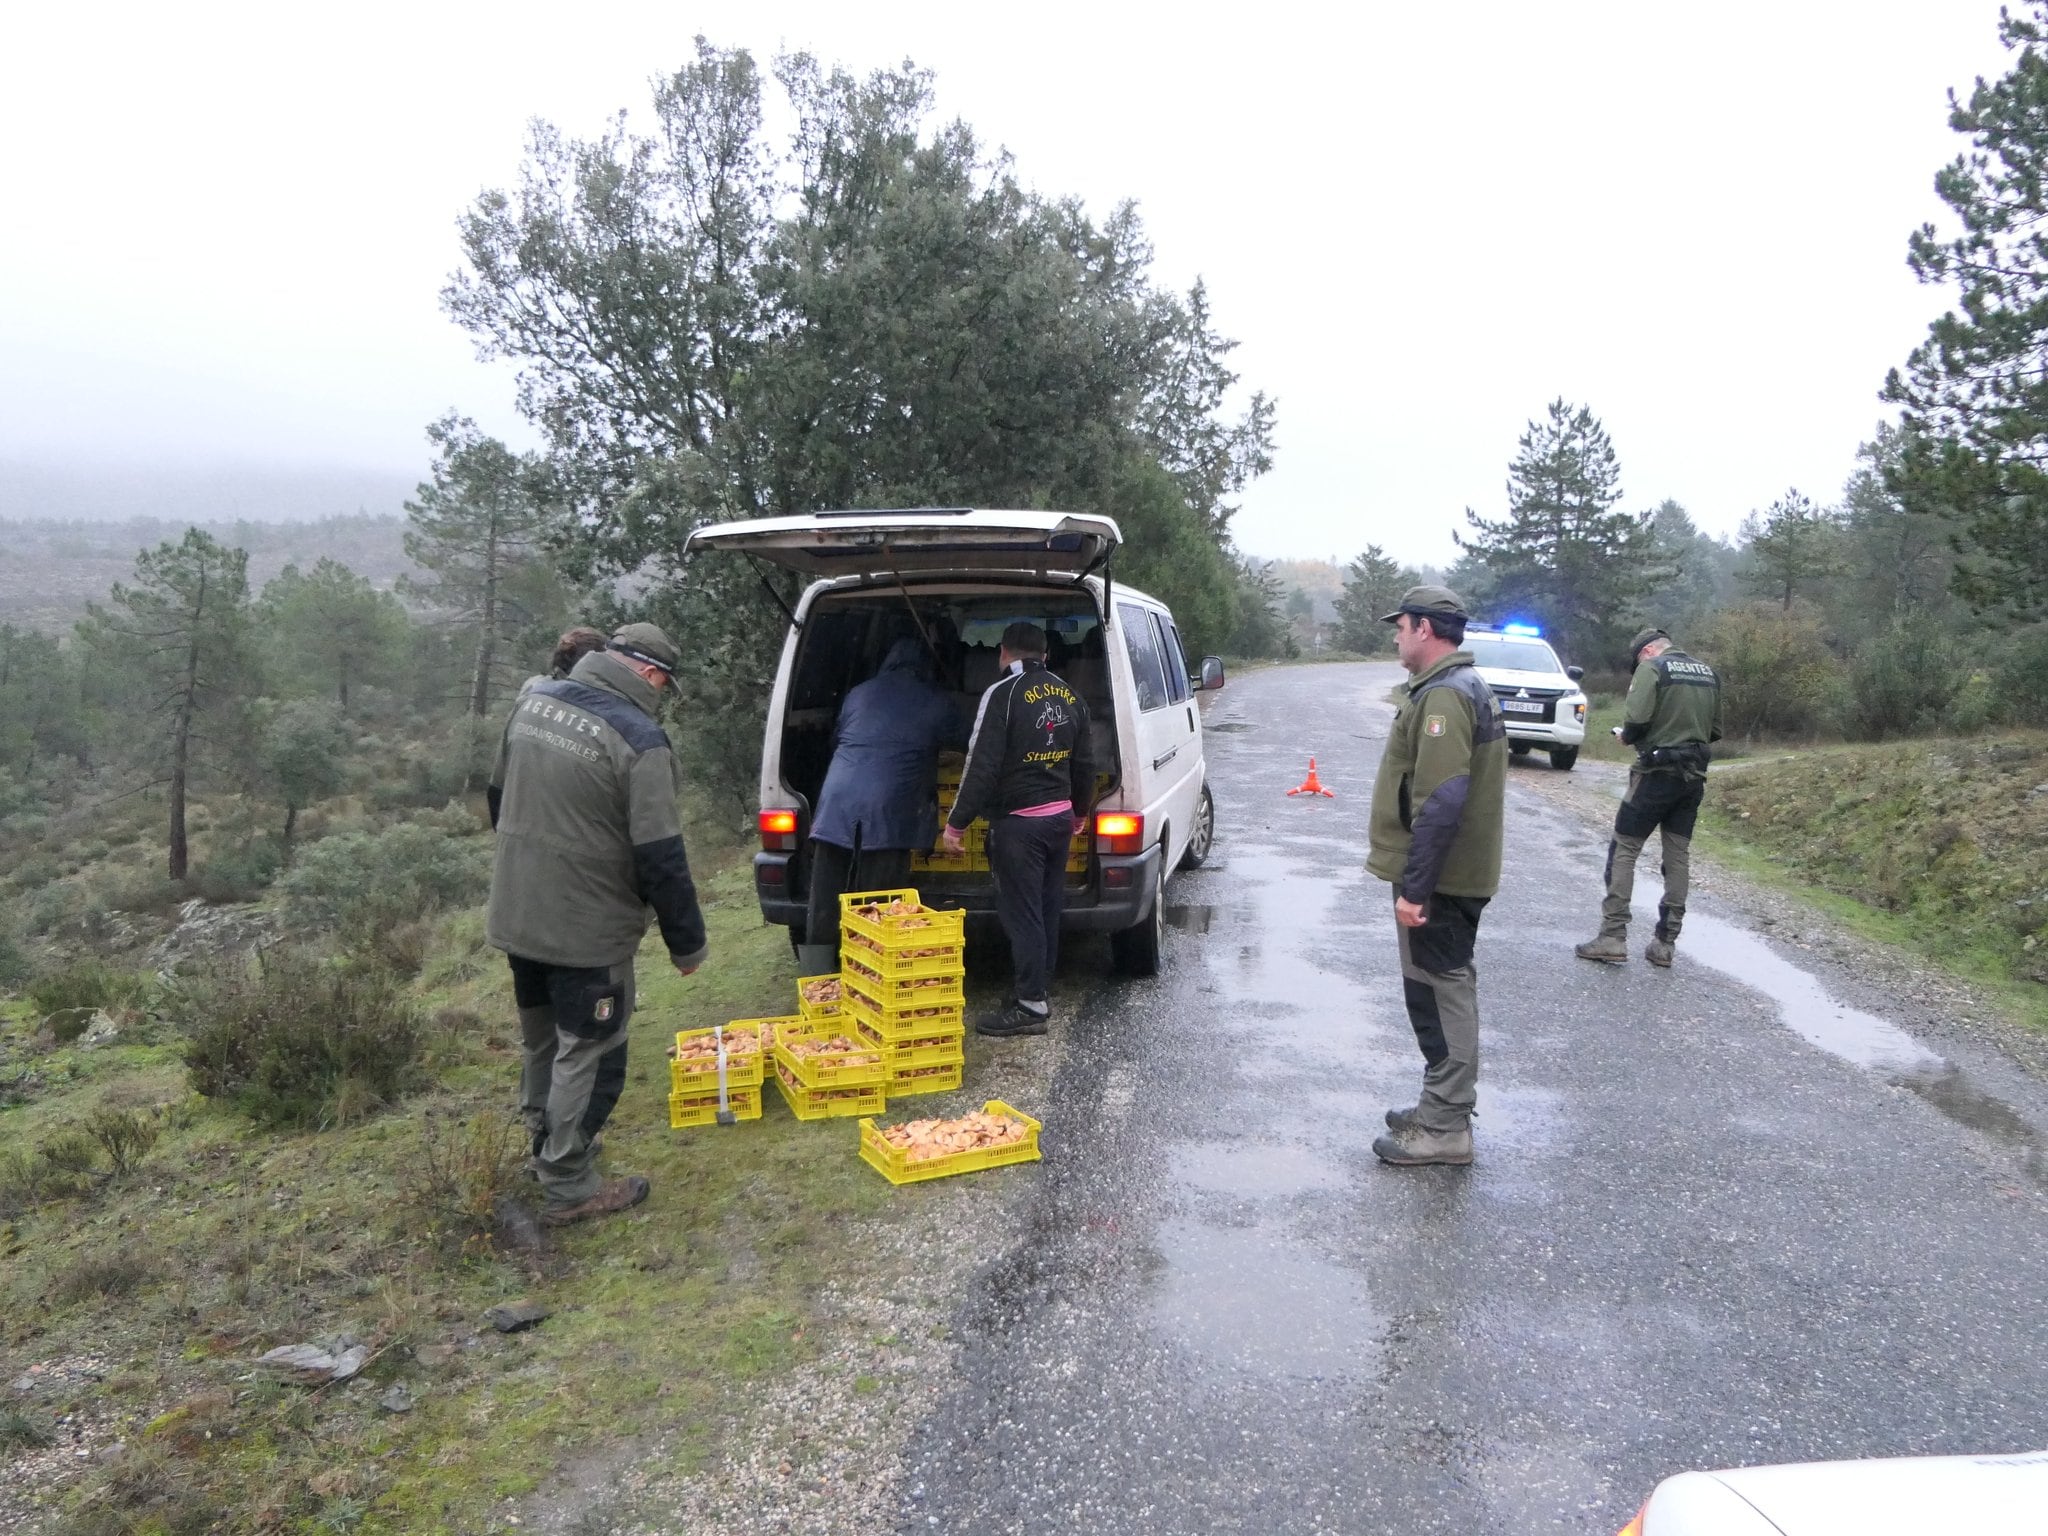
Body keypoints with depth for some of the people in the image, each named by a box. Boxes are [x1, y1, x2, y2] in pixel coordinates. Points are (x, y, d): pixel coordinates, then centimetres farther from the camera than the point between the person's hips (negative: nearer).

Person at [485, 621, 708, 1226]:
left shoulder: (532, 700, 2)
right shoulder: (638, 739, -21)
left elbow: (499, 795, 16)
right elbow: (660, 858, -20)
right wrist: (687, 943, -9)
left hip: (516, 915, 8)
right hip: (586, 930, -8)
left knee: (541, 1039, 24)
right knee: (588, 1054, 6)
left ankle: (545, 1145, 41)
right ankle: (569, 1187, 16)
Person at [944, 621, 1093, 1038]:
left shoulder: (1003, 694, -12)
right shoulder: (1069, 697, 11)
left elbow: (982, 764, -17)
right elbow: (1083, 766, 18)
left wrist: (956, 823, -13)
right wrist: (1080, 812, 32)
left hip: (1017, 823, -7)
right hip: (1059, 818, 8)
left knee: (1021, 914, -2)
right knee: (1048, 909, 15)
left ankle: (1031, 1005, 1)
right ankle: (1040, 989, 25)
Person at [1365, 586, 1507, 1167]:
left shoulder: (1443, 696, -19)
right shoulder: (1467, 686, 15)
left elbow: (1440, 802, -27)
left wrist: (1414, 887, -26)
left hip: (1437, 880, -11)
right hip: (1459, 875, 11)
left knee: (1439, 994, -3)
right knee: (1448, 991, 17)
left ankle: (1444, 1129, 5)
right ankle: (1445, 1108, 29)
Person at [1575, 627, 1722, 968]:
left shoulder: (1652, 668, -8)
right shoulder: (1709, 674, 14)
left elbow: (1636, 719, -19)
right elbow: (1715, 731, 16)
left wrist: (1626, 736, 1)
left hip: (1657, 773, -6)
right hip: (1694, 776, 7)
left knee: (1623, 851, 0)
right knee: (1678, 856, 10)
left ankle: (1612, 938, -4)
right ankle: (1665, 943, 13)